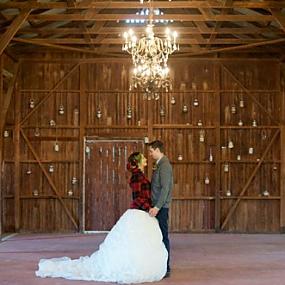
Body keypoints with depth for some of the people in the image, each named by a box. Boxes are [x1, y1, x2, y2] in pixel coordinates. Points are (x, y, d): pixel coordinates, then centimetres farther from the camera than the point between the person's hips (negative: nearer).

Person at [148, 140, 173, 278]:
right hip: (157, 206, 9)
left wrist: (157, 207, -23)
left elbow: (165, 188, -20)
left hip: (161, 208, -9)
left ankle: (165, 269, 2)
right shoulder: (159, 164, 16)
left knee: (163, 237, -4)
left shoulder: (164, 165, -13)